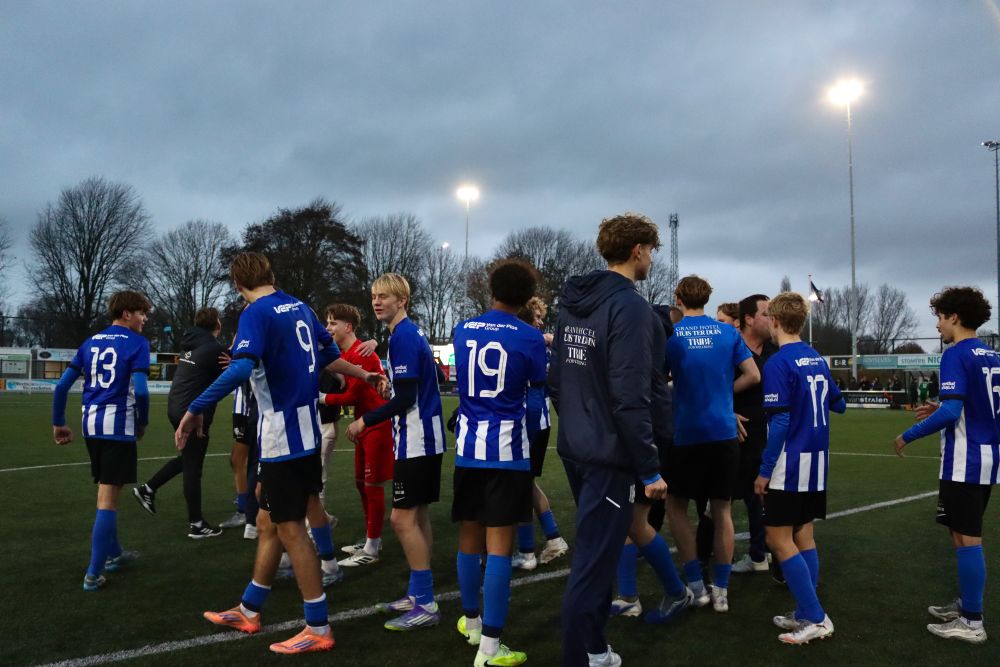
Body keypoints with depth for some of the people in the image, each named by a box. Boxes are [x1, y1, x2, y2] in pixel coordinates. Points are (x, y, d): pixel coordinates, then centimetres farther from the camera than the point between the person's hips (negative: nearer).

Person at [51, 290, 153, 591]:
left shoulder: (91, 342, 13)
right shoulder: (137, 343, -6)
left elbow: (62, 385, 10)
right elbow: (140, 390, -18)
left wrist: (58, 423, 17)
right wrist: (143, 422, -2)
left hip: (91, 424, 7)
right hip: (118, 425, -7)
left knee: (107, 491, 21)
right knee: (108, 499, -3)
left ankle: (113, 553, 34)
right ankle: (94, 573, -1)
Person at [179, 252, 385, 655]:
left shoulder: (256, 314, -15)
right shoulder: (300, 308, 10)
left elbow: (242, 369, -31)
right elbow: (329, 356, 23)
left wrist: (196, 409, -29)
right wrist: (363, 375, 38)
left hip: (283, 436, -9)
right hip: (306, 430, 9)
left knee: (290, 529, 1)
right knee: (268, 522, 18)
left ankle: (318, 629, 10)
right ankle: (248, 611, 31)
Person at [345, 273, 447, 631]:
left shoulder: (402, 336, -15)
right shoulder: (412, 333, 14)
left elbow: (405, 398, -19)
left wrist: (365, 421, -12)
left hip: (416, 440, -10)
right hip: (426, 438, 10)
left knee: (403, 519, -6)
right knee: (418, 517, 13)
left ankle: (425, 605, 0)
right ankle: (417, 595, 22)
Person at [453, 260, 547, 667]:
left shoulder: (462, 330, 6)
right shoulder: (529, 338, -7)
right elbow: (540, 385, 11)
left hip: (468, 446, 4)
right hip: (507, 450, -4)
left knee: (469, 537, 17)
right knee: (499, 545, -3)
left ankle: (471, 621, 33)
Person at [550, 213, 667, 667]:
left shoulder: (571, 301, 9)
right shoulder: (630, 306, -17)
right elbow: (630, 399, -22)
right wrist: (651, 468, -17)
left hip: (574, 448, 9)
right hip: (609, 454, -9)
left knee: (595, 548, 22)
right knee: (594, 560, -1)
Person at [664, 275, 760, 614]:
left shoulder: (670, 334, -3)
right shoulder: (728, 332, 5)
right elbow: (752, 375, 2)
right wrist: (722, 392, 13)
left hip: (687, 434, -2)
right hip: (725, 432, 3)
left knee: (676, 504, 13)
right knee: (723, 510, 10)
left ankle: (697, 586, 10)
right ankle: (721, 591, 14)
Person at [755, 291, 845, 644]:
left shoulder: (778, 363, -15)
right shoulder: (817, 358, 9)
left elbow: (779, 422, -19)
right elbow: (838, 404, 20)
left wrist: (765, 471, -13)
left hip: (790, 466, -8)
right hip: (817, 463, 8)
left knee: (779, 539, -2)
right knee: (803, 536, 13)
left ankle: (815, 618, -2)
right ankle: (805, 614, 18)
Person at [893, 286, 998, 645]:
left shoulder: (957, 354, -15)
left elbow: (951, 411, -23)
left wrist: (908, 436, -13)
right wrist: (941, 410, 18)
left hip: (965, 461, -9)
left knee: (966, 538, -2)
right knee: (967, 535, 18)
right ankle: (966, 604, 27)